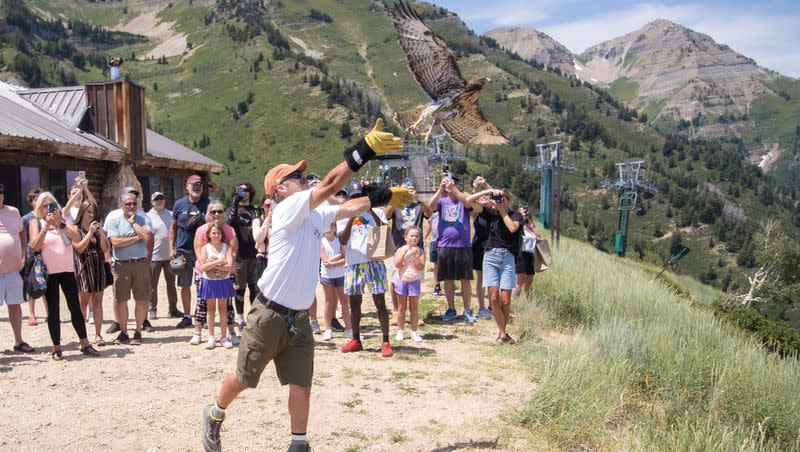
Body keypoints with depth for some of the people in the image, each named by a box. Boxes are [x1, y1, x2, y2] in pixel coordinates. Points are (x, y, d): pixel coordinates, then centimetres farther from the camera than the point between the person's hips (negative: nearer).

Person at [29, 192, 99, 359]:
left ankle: (85, 344, 9)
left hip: (68, 270, 2)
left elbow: (76, 237, -6)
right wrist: (46, 226, -17)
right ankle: (56, 348, 9)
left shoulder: (63, 220, 9)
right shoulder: (36, 223, 3)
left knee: (75, 307, 5)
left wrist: (60, 224, -15)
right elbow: (35, 246, -11)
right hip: (49, 273, -2)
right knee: (53, 310, 3)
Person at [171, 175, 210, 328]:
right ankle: (187, 317, 20)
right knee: (184, 285, 8)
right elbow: (173, 227, 10)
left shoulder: (207, 204, 0)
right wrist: (171, 248, 4)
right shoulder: (179, 204, 5)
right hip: (183, 251, 2)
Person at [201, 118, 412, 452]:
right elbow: (330, 185, -23)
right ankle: (214, 415, 37)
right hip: (268, 316, -7)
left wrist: (385, 197, 10)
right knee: (243, 379, 10)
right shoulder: (287, 209, -14)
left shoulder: (315, 216, 9)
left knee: (301, 385, 8)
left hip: (299, 319, 7)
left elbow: (349, 207, 20)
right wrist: (366, 148, -26)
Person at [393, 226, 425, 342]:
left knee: (414, 308, 5)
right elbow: (397, 265, -15)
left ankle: (414, 332, 12)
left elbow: (421, 267, -12)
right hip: (402, 280, 0)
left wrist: (415, 255, -21)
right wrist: (405, 252, -20)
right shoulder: (401, 250, -3)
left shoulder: (420, 251, -2)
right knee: (401, 307, 8)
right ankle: (400, 331, 16)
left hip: (414, 281, 0)